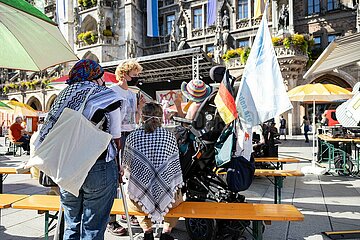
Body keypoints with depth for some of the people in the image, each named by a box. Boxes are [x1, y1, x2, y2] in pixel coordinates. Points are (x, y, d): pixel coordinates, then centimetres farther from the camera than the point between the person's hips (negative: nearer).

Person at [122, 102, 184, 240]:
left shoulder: (132, 137, -1)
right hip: (165, 198, 0)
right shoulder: (169, 137, -2)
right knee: (178, 198, 34)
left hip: (138, 200, 1)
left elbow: (125, 166, 11)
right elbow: (176, 167, 5)